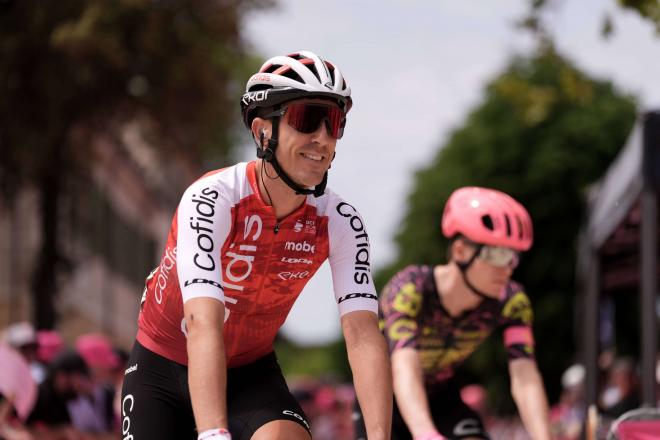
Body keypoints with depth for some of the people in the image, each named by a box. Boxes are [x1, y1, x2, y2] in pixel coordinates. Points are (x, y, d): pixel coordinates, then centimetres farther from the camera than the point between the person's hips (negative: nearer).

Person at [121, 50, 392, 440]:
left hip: (249, 373, 2)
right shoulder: (212, 200, -29)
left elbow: (363, 334, -25)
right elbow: (203, 325, -40)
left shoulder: (340, 222, -17)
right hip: (164, 368, -2)